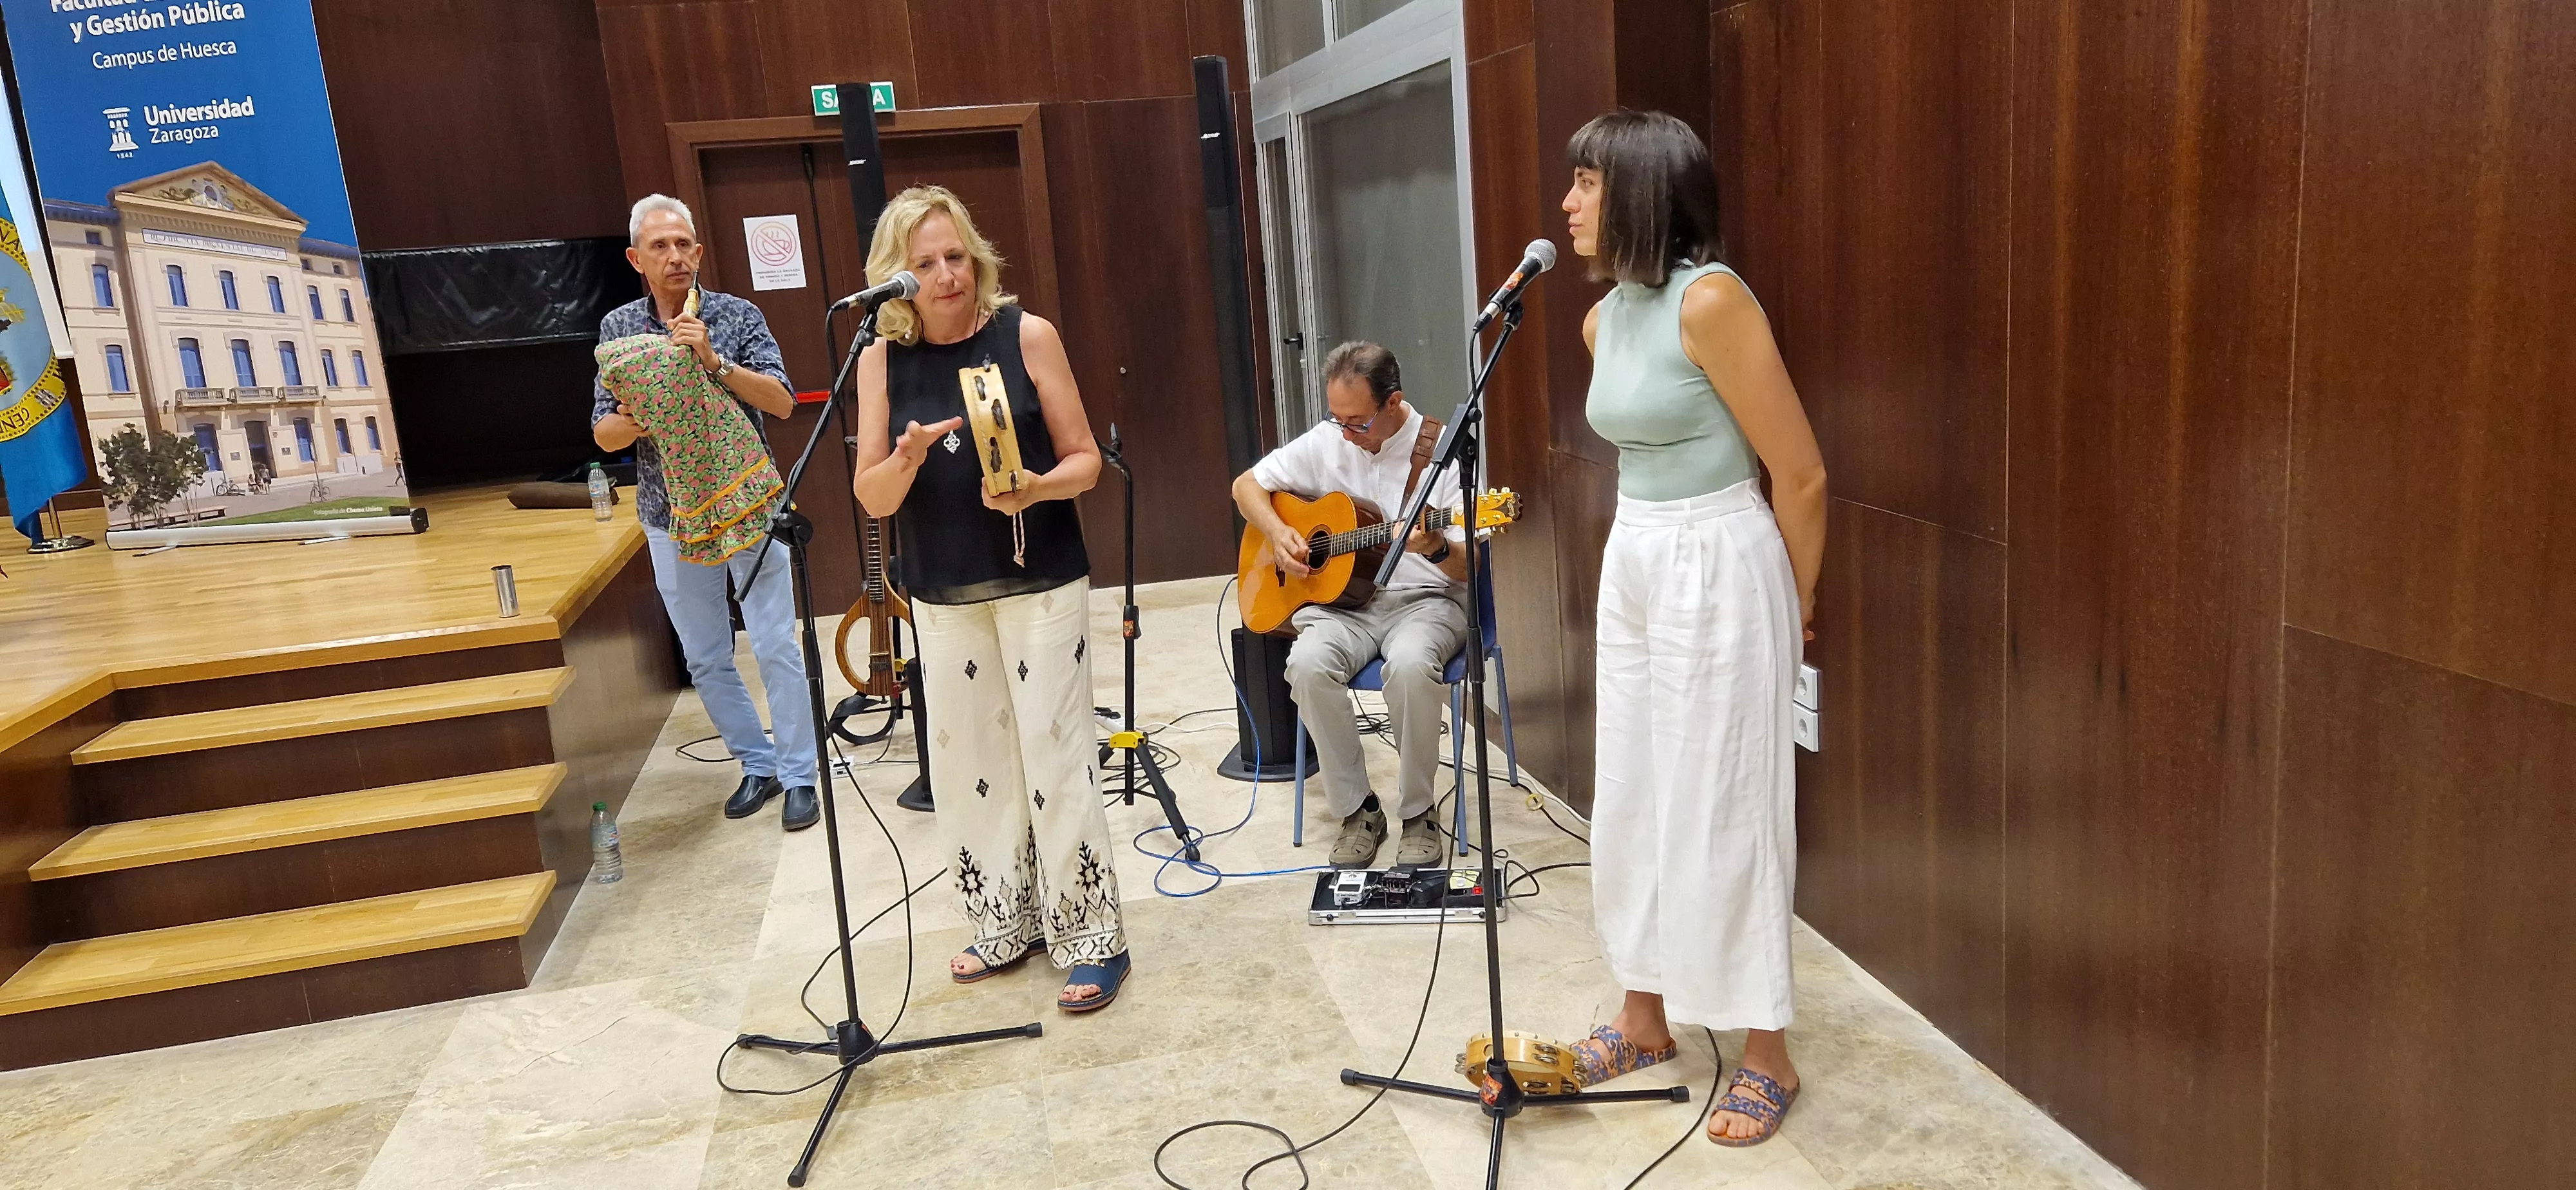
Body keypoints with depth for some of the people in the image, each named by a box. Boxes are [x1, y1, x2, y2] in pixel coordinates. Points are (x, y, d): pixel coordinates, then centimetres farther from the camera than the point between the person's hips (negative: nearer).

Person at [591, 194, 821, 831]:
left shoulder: (737, 315, -3)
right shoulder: (618, 328, 4)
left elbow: (782, 402, -13)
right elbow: (604, 433, 2)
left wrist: (715, 362, -25)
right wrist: (644, 419, -20)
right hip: (672, 520, 3)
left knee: (776, 648, -1)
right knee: (705, 659, 10)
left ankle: (799, 776, 10)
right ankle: (758, 765, 25)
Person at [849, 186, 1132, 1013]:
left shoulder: (1026, 336, -6)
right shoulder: (882, 359, 0)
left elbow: (1085, 461, -4)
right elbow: (872, 500, 0)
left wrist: (1034, 488, -24)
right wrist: (908, 457, -21)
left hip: (1042, 582, -3)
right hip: (943, 594, 4)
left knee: (1055, 754, -3)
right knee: (963, 762, 10)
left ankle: (1092, 937, 9)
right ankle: (1008, 924, 28)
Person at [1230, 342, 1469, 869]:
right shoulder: (1325, 442, 2)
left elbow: (1468, 570, -10)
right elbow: (1246, 485, 14)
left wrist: (1437, 549, -33)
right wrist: (1278, 533, -5)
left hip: (1423, 599, -3)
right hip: (1343, 600, 3)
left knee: (1411, 665, -37)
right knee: (1309, 662, -30)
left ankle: (1417, 813, -15)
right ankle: (1357, 810, -13)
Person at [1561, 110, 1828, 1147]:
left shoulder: (1710, 301, -19)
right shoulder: (1604, 318, 6)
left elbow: (1800, 474, -14)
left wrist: (1794, 602, -1)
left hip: (1718, 571, -8)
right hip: (1632, 564, 8)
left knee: (1719, 810, 1)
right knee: (1632, 796, 14)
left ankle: (1768, 1055, 18)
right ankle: (1646, 1017, 31)